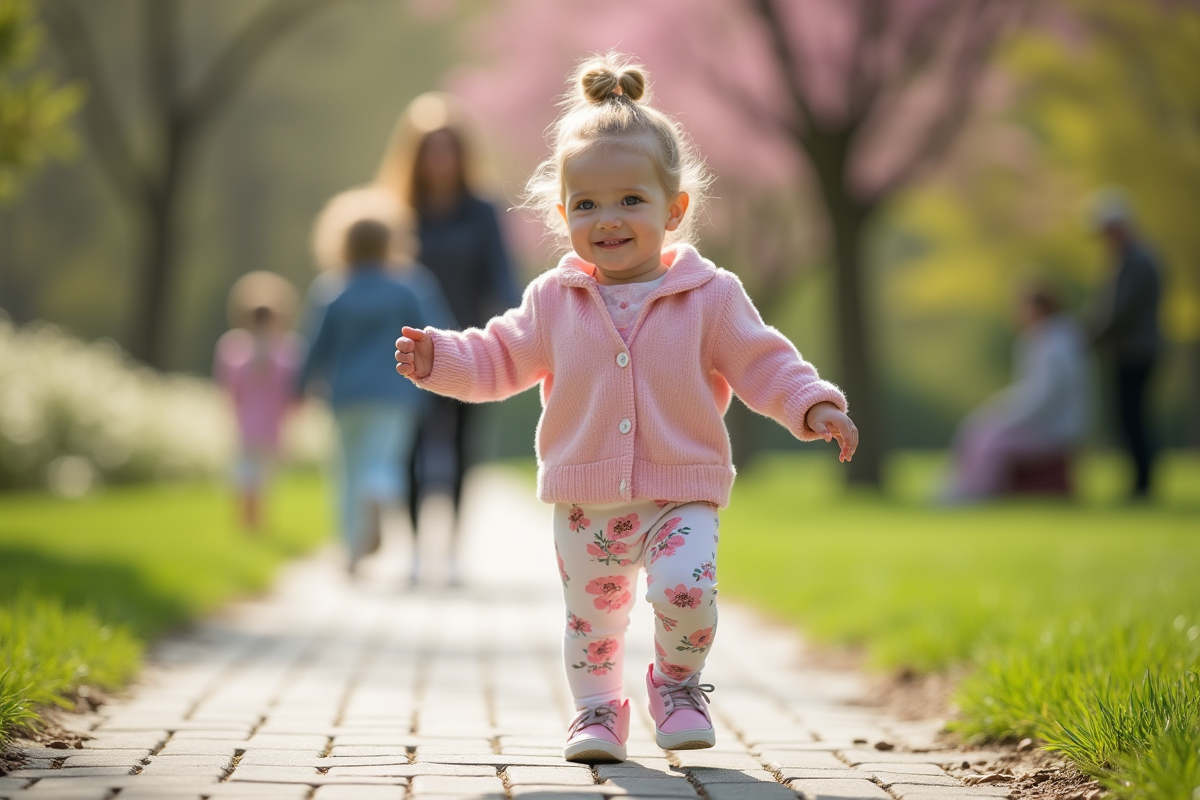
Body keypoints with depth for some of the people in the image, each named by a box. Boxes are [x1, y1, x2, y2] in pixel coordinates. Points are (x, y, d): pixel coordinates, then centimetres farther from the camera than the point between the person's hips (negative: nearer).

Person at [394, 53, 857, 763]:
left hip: (681, 495, -2)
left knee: (686, 590, -21)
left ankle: (679, 683, 7)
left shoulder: (711, 296, -4)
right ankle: (598, 709, 31)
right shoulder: (554, 302, 1)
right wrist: (440, 357, -7)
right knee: (591, 614, 9)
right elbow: (502, 358, 9)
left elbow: (762, 364, -3)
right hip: (584, 503, 2)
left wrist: (813, 406, -17)